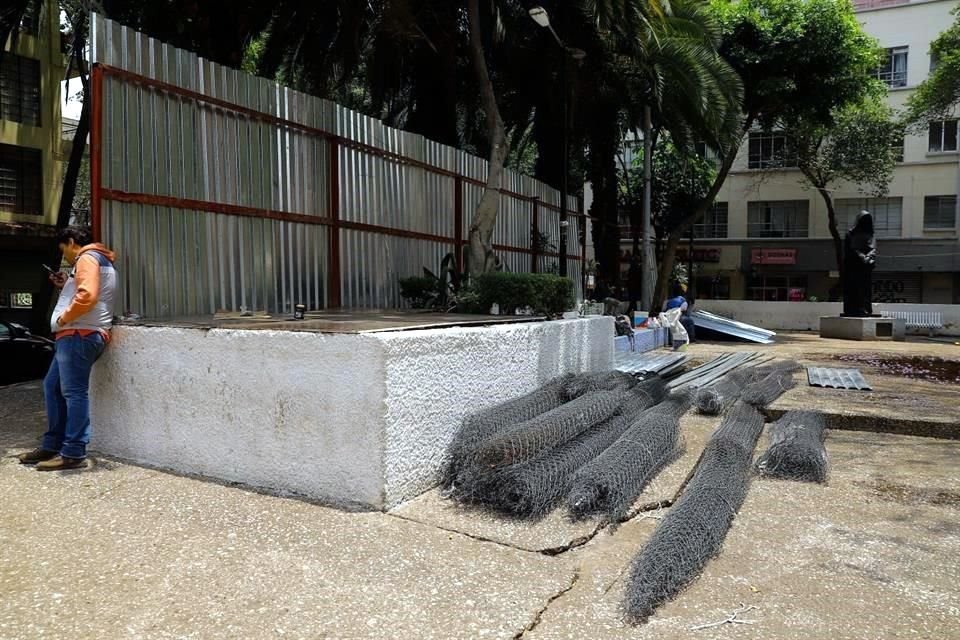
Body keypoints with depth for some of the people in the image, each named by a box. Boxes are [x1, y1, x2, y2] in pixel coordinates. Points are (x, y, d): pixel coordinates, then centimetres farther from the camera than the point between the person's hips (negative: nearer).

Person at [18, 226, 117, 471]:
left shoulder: (87, 258, -7)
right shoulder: (97, 261, 26)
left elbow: (87, 296, -23)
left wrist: (63, 318, -13)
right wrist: (66, 286, 21)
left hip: (80, 335, -11)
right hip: (76, 335, 11)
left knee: (74, 392, -11)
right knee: (52, 387, 15)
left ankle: (73, 453, -9)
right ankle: (52, 445, 21)